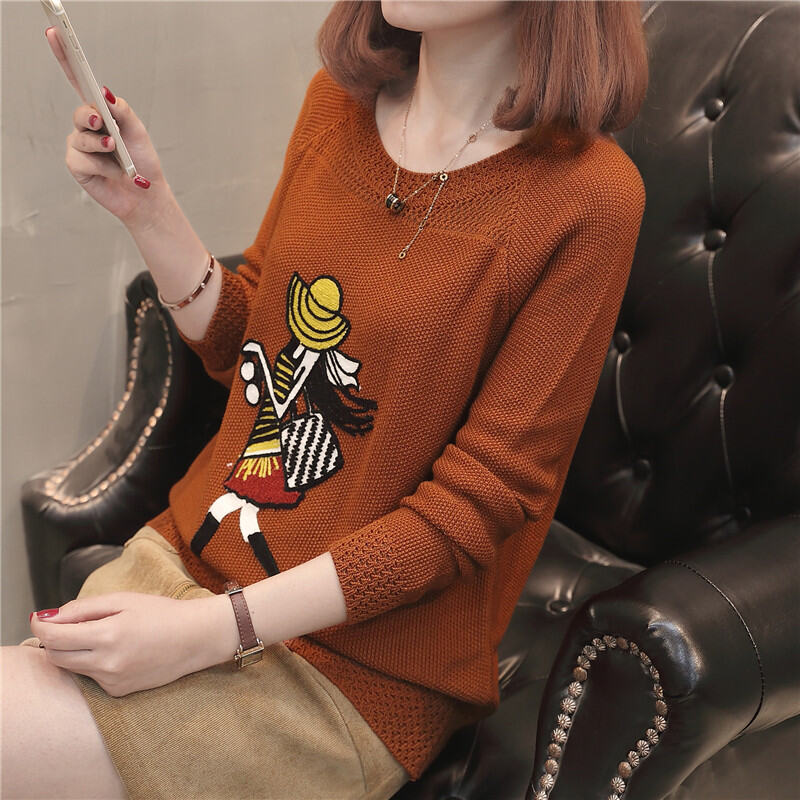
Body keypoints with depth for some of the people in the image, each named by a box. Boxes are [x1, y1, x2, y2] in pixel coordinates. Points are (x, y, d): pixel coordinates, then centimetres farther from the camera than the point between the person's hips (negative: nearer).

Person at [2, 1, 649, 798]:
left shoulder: (585, 198, -14)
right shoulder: (335, 102, 6)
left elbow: (483, 499, -15)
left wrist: (214, 630, -19)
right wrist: (146, 210, -4)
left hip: (346, 666, -6)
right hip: (181, 555, 6)